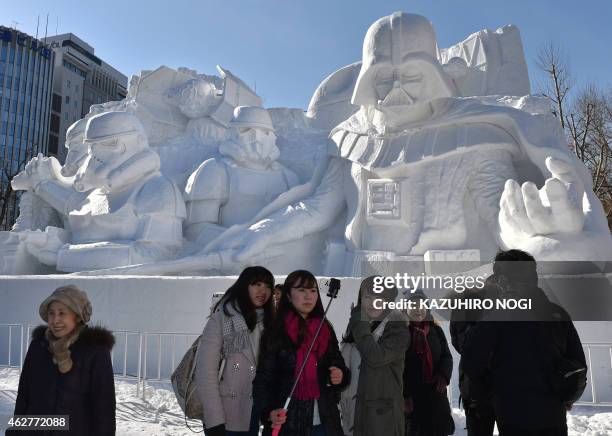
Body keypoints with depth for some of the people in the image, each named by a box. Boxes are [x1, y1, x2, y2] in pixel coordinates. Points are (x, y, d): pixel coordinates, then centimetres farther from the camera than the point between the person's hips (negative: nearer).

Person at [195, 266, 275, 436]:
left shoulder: (268, 322, 5)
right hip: (226, 420, -5)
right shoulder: (222, 318, -11)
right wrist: (214, 420, -17)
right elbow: (205, 371, -14)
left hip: (254, 417, 5)